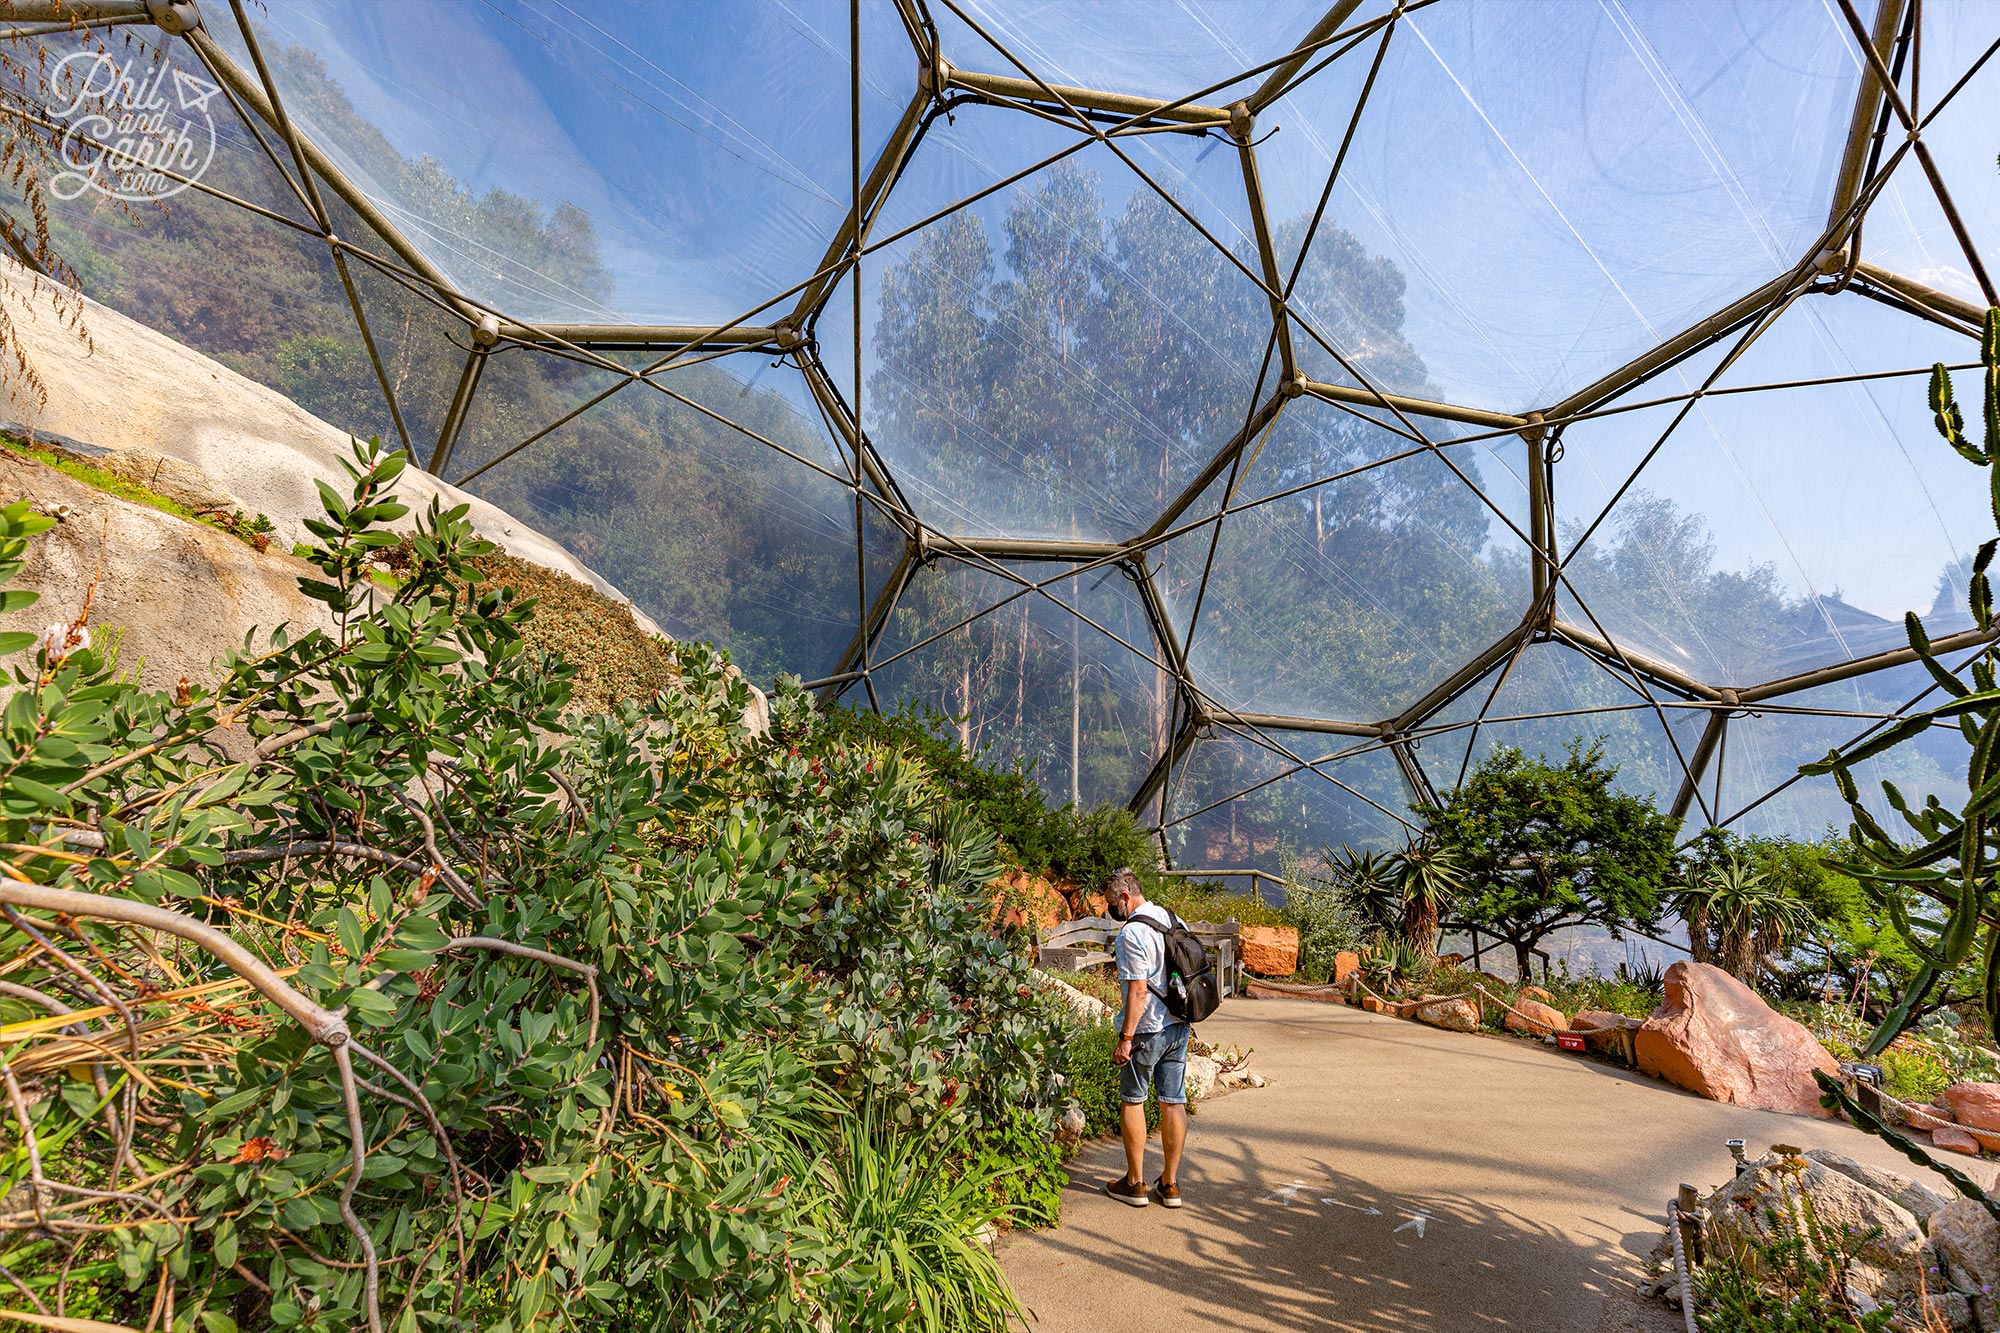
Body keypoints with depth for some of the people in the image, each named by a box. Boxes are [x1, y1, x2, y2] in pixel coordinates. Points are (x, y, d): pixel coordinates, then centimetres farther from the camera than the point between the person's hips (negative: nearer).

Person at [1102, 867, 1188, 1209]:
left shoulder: (1132, 934, -20)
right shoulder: (1174, 920, 6)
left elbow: (1138, 992, -23)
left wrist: (1126, 1038, -19)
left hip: (1146, 1029, -7)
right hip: (1179, 1025, 7)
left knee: (1132, 1101, 8)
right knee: (1174, 1103, 10)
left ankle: (1135, 1184, 16)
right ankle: (1170, 1184, 18)